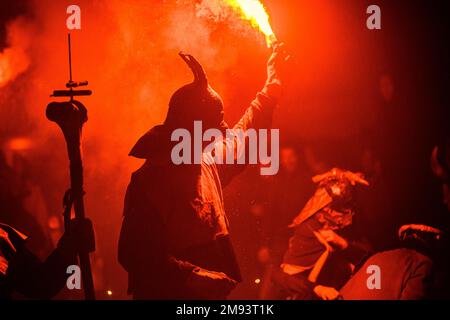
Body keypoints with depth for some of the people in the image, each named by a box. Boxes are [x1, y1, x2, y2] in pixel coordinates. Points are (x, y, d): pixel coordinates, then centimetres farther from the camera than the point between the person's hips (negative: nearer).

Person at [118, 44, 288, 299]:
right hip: (170, 293, -8)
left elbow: (243, 136, 27)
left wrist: (272, 83, 31)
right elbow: (134, 255, -24)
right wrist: (193, 277, -32)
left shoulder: (207, 162, 7)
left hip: (210, 291, 8)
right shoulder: (151, 178, -18)